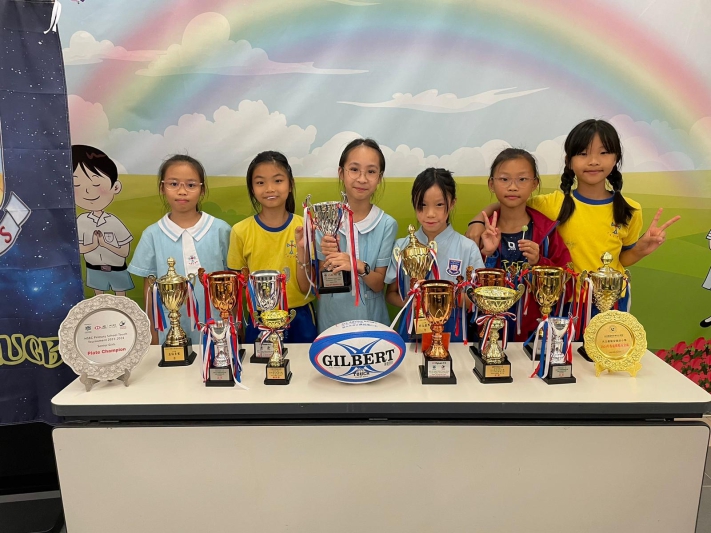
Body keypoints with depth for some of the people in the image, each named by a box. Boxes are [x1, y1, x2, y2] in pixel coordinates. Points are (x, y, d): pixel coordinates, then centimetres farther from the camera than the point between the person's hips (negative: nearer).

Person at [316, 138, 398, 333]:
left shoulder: (387, 225, -12)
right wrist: (328, 259, -23)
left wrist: (360, 267, -27)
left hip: (370, 318, -1)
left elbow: (379, 284, -8)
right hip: (331, 318, 1)